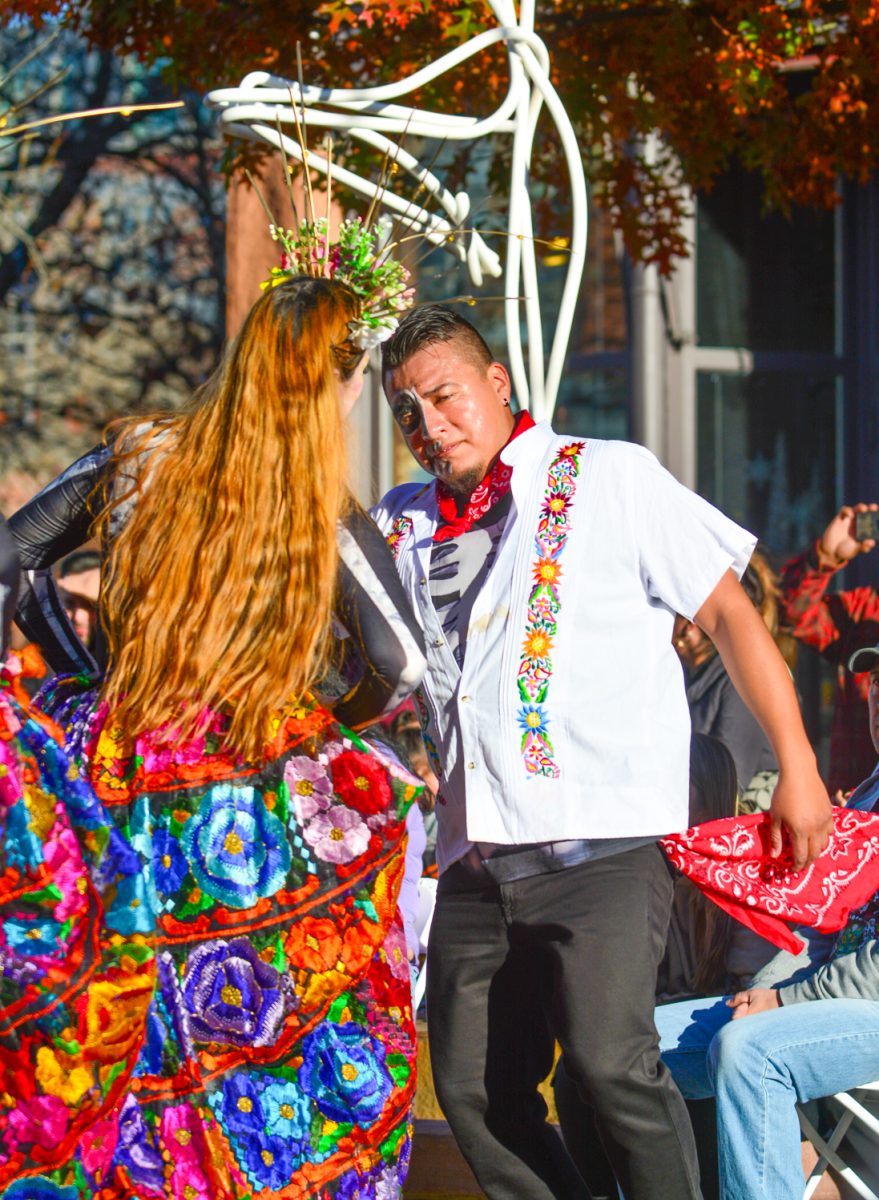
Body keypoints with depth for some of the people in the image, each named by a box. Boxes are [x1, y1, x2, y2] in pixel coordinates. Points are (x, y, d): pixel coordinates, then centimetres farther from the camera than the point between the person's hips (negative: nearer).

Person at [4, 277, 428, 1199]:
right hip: (260, 800, -4)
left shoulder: (140, 457, 2)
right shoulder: (325, 520, -9)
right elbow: (401, 666, -16)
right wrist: (331, 720, 5)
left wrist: (81, 676, 15)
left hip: (119, 782, 4)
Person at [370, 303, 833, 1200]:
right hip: (474, 864, 6)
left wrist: (797, 767, 1)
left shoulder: (609, 479, 5)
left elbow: (729, 614, 5)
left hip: (602, 846, -6)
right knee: (473, 1090, 2)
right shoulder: (402, 526, 17)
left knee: (609, 1061, -21)